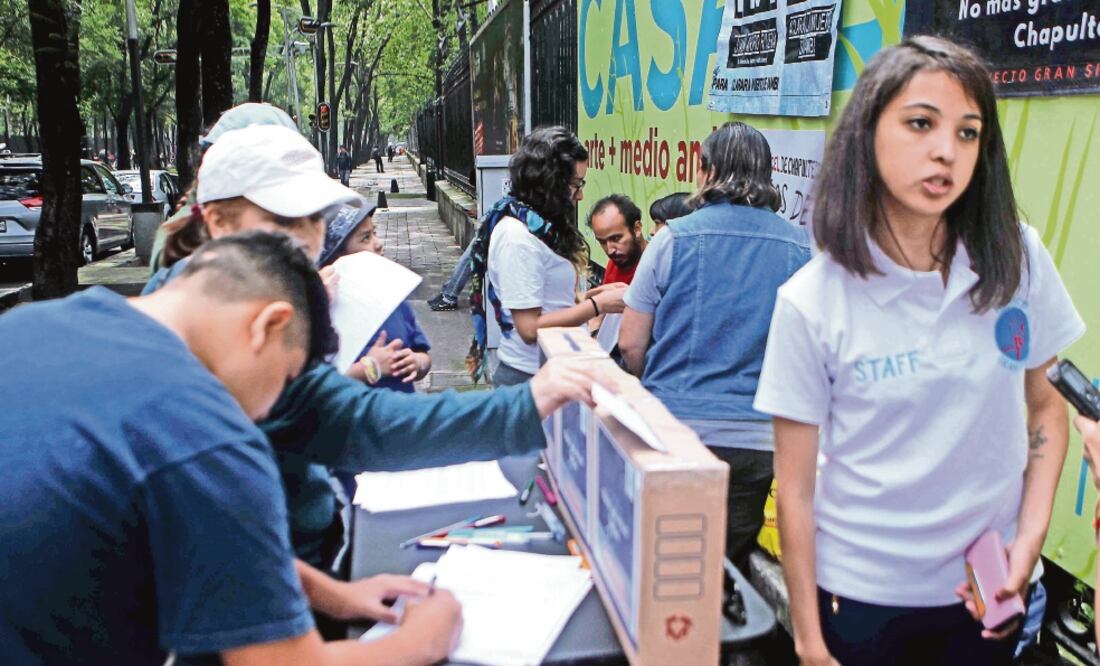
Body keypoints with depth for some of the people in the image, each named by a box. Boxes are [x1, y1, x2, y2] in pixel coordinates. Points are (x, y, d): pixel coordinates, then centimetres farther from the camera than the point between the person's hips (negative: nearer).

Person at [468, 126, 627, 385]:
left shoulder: (539, 224, 9)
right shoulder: (517, 235, -21)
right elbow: (530, 328, -23)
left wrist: (595, 294, 1)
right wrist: (598, 305, -17)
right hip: (531, 378, -9)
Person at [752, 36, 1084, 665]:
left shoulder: (1018, 259, -8)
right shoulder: (811, 302, -16)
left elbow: (1048, 406, 5)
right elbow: (795, 487, -11)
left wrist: (1030, 538, -6)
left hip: (988, 590, 3)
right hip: (861, 595, -2)